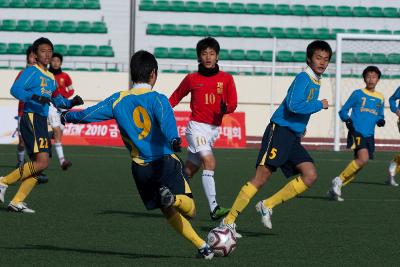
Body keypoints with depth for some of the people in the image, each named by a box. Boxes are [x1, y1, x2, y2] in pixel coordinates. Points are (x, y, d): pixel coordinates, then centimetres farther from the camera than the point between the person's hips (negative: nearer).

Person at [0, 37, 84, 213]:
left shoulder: (51, 78, 21)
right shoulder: (31, 71, -5)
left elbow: (57, 101, 32)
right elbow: (15, 89, -19)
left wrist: (72, 103, 15)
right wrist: (35, 97, -32)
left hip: (42, 122, 9)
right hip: (31, 118, -9)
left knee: (39, 164, 4)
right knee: (42, 161, -20)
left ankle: (17, 202, 6)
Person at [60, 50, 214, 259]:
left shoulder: (118, 101, 6)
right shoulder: (157, 98, -5)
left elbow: (89, 114, 13)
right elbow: (166, 119, -25)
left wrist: (68, 116, 32)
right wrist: (174, 139, -43)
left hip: (140, 168, 4)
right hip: (166, 162, -4)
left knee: (170, 213, 17)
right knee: (190, 210, -2)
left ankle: (201, 246, 6)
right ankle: (173, 197, -35)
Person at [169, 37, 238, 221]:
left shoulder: (226, 79, 6)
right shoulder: (191, 79, 3)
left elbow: (233, 104, 2)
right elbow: (175, 98, 14)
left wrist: (225, 108, -20)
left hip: (214, 129, 3)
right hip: (197, 127, -3)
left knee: (189, 170, 10)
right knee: (209, 162, -22)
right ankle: (214, 209, -29)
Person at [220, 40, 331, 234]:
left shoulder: (316, 83, 18)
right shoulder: (303, 78, -10)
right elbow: (293, 105, -24)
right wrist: (320, 105, -13)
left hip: (293, 138, 9)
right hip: (280, 130, -9)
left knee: (310, 175, -8)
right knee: (261, 177, -14)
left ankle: (267, 206, -1)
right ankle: (229, 221, -10)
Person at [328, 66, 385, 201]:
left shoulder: (380, 98, 15)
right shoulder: (357, 94, 2)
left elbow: (380, 116, 24)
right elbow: (343, 111, 5)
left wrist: (380, 121, 0)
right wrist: (347, 120, -15)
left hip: (369, 135, 6)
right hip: (356, 132, -6)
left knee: (358, 165, 4)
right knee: (363, 158, -26)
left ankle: (334, 190, 16)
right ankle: (338, 181, -12)